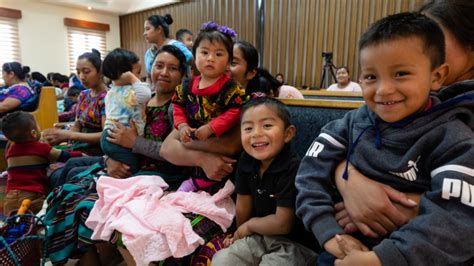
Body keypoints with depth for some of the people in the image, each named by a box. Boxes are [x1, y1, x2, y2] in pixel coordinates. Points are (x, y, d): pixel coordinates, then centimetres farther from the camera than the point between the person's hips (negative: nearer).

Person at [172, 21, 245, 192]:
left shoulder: (230, 88, -15)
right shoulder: (187, 87, 3)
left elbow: (235, 113, -22)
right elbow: (178, 108, 10)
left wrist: (210, 128, -26)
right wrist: (182, 126, -8)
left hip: (219, 140, -5)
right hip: (193, 138, 5)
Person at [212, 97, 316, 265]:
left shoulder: (293, 169, -26)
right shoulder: (246, 161, -7)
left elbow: (283, 224, -23)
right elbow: (243, 206, 5)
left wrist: (249, 225, -7)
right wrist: (241, 234, 16)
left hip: (295, 243, -5)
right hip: (258, 236, 5)